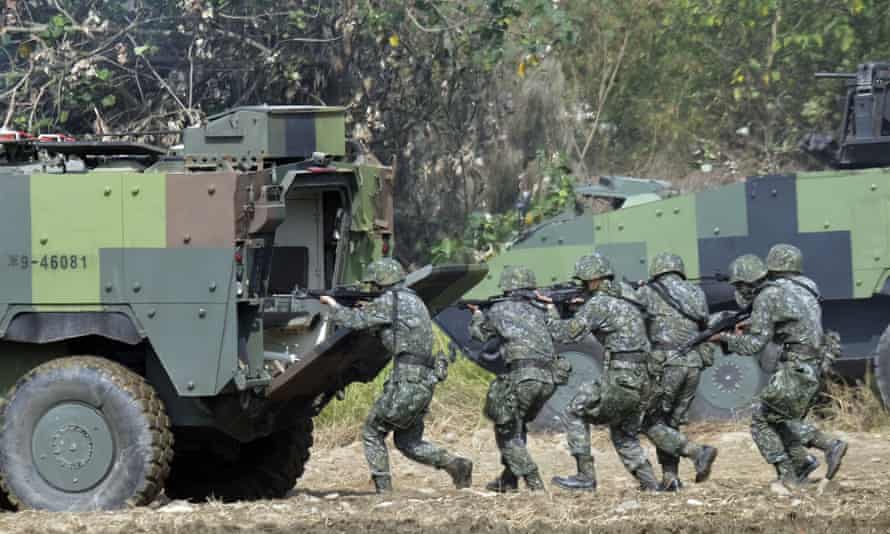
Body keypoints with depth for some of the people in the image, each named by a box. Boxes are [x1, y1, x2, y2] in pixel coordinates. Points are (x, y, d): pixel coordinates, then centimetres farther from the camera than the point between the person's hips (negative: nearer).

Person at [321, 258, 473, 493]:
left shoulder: (390, 301, -8)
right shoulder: (413, 300, 20)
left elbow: (355, 321, -7)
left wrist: (332, 305, 10)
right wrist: (368, 310, 22)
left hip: (406, 382, -9)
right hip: (426, 383, 9)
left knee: (372, 433, 5)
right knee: (408, 441, 17)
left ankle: (383, 489, 0)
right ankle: (455, 464, 1)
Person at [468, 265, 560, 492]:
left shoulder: (499, 309, 7)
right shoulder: (539, 310, 18)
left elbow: (479, 333, 25)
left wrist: (477, 314, 45)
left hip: (521, 376, -6)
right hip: (547, 378, 6)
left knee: (507, 430, 5)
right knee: (517, 425, 23)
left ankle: (532, 480, -8)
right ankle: (508, 479, 24)